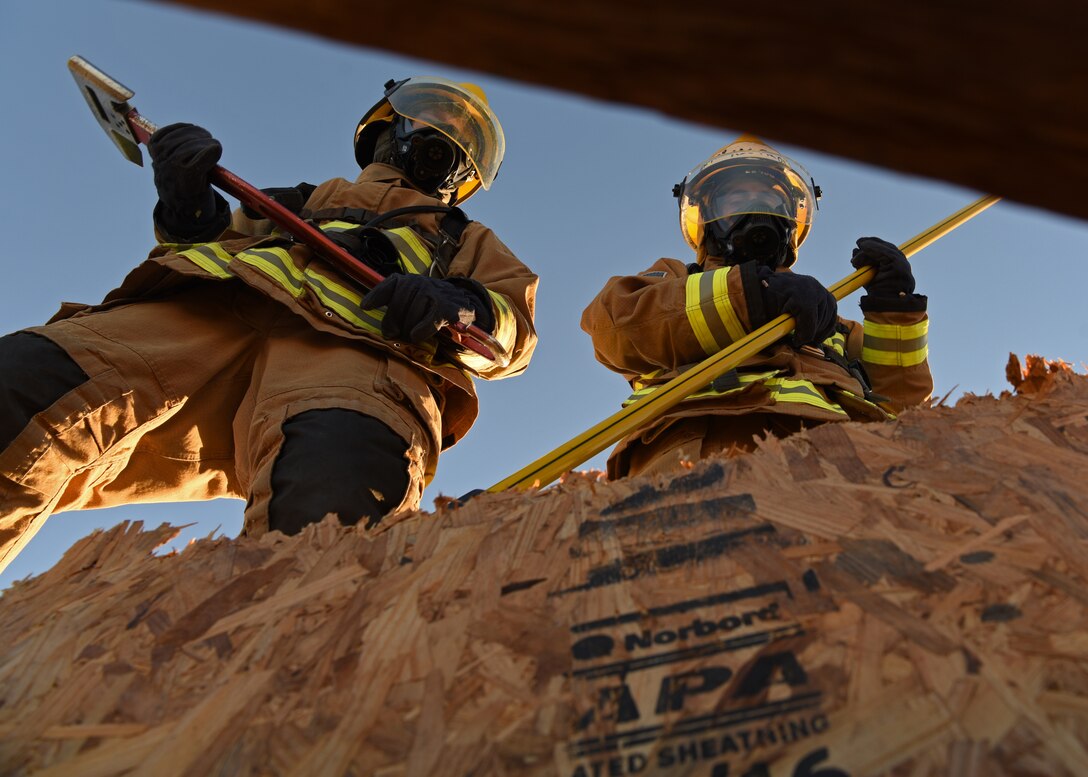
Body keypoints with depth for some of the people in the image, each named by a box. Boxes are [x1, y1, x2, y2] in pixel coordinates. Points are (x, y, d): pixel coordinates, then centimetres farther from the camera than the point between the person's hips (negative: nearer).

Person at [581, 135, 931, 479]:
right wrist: (753, 292, -5)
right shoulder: (672, 279, 31)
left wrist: (895, 309, 16)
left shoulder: (824, 318, 41)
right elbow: (614, 321, 5)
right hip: (700, 438, -3)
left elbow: (898, 398, 31)